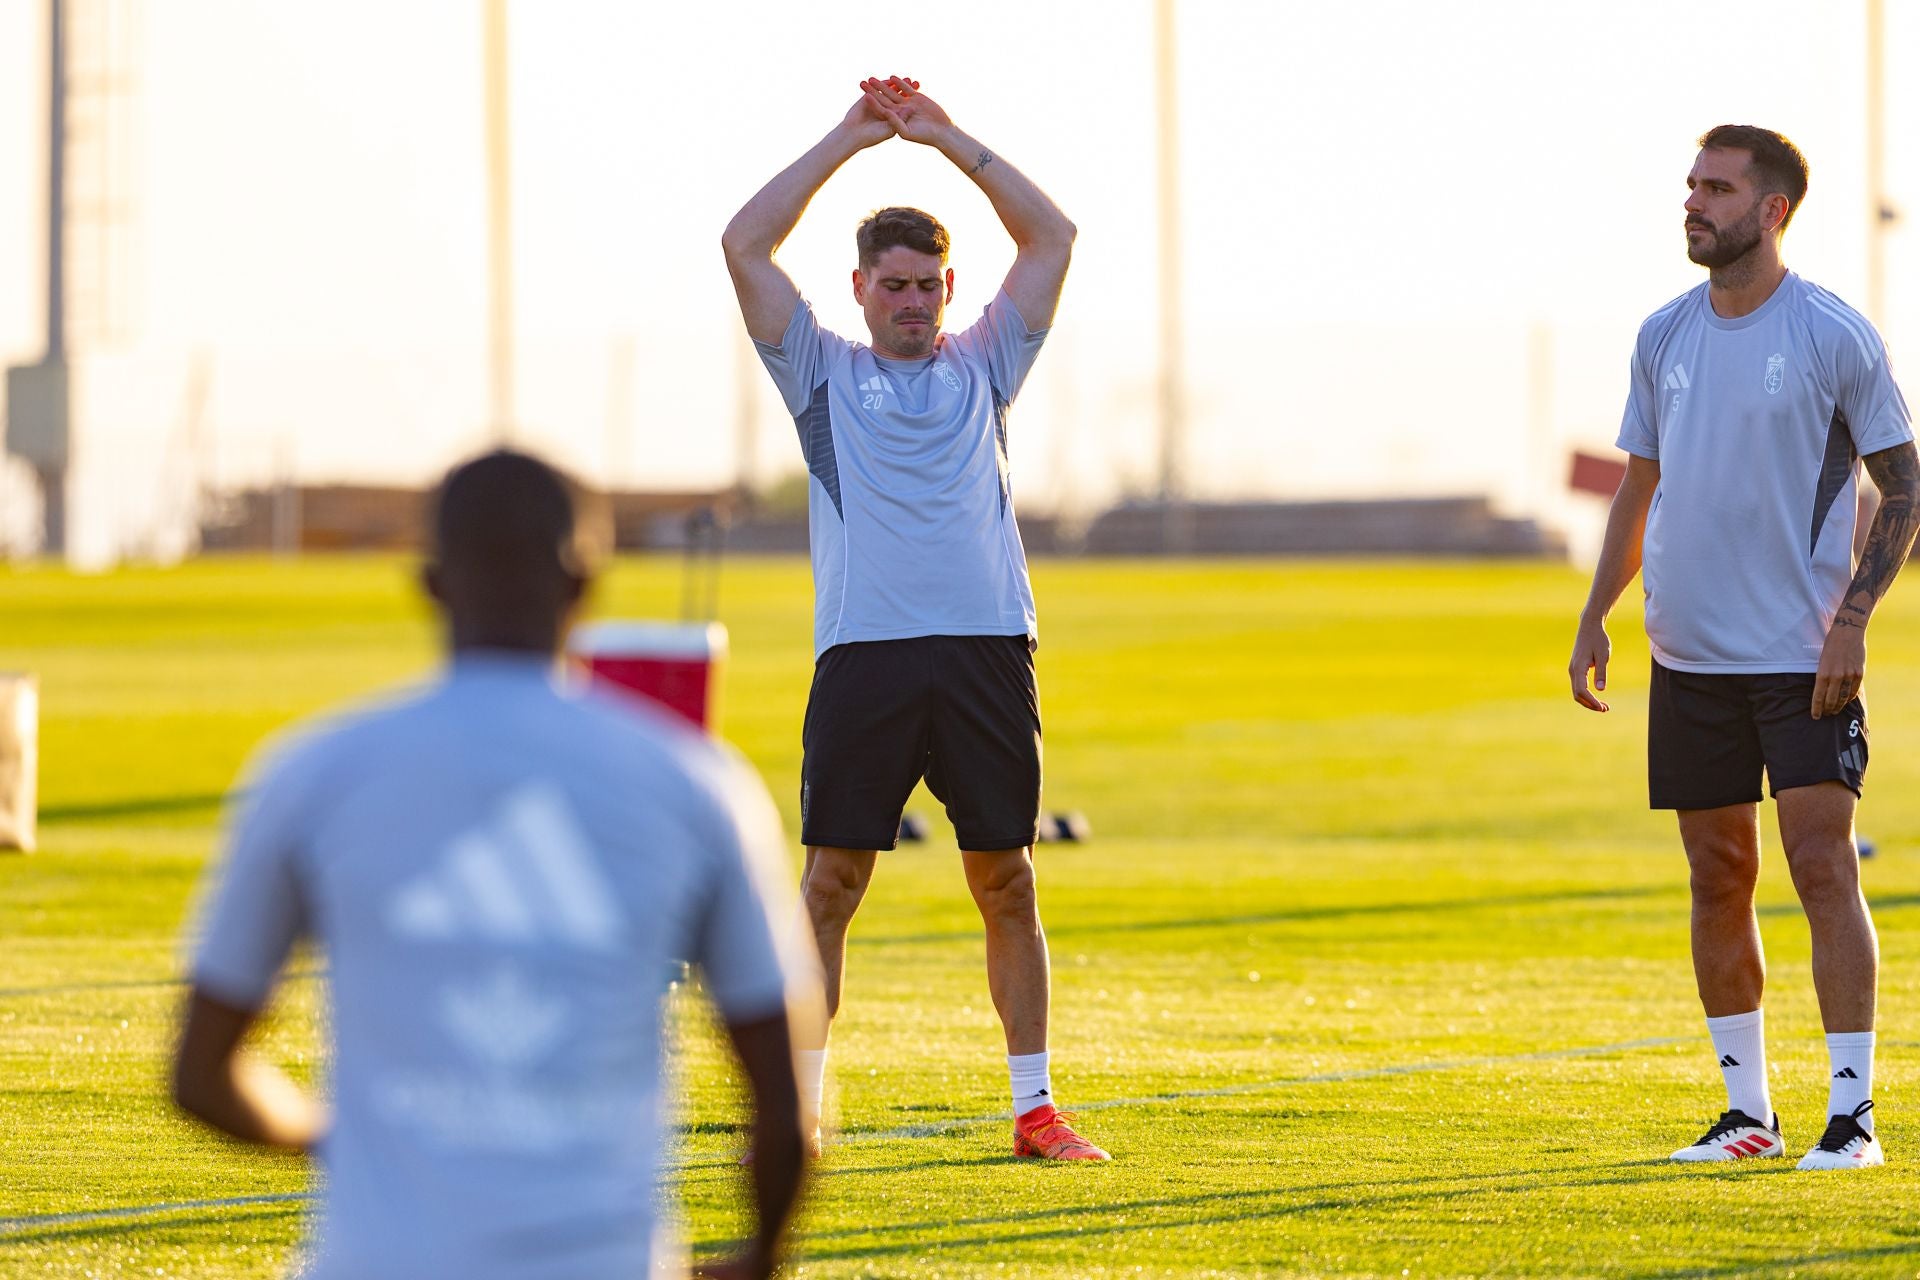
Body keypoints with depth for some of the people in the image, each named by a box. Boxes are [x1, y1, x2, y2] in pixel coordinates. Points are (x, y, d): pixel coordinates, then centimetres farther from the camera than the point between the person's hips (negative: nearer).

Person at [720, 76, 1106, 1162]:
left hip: (988, 654, 2)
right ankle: (799, 1104, 3)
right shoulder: (827, 373, 14)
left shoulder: (981, 368, 18)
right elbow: (746, 246, 6)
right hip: (865, 656, -2)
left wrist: (949, 138, 12)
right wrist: (851, 139, 7)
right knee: (831, 884, -2)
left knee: (1008, 886, 2)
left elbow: (1052, 238, 15)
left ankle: (1036, 1106, 7)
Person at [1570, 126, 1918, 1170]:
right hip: (1689, 656, 5)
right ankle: (1748, 1113, 16)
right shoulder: (1664, 336, 8)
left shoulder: (1835, 336, -6)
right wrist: (1595, 616, 9)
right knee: (1719, 877, 8)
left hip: (1804, 657, -5)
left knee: (1823, 867, -11)